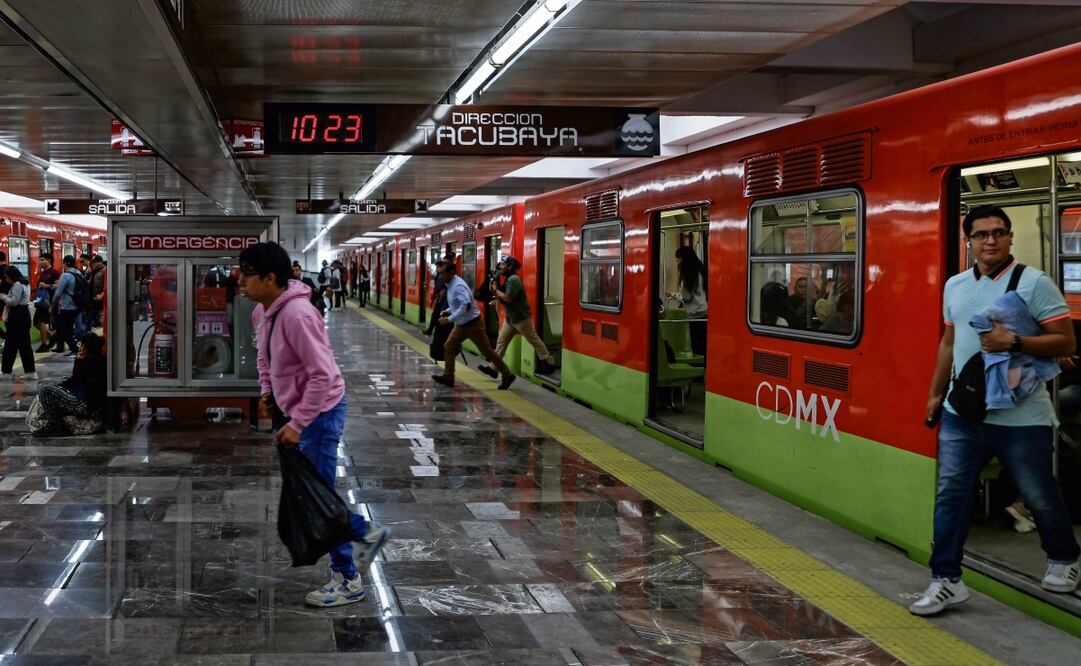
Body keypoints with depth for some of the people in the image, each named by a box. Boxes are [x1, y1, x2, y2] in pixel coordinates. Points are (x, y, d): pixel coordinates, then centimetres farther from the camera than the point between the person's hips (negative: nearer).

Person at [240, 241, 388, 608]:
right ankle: (366, 533, 34)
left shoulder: (297, 315, -27)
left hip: (320, 412, -10)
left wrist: (297, 424, -25)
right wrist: (267, 389, 8)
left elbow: (323, 375, -28)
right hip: (296, 409, 10)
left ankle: (347, 580, 10)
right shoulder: (261, 312, 3)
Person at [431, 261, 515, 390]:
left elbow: (466, 306, -36)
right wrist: (447, 311, 4)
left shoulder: (458, 286, -26)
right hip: (461, 324, 9)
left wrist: (450, 319, -32)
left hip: (473, 324, -9)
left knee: (487, 351, 1)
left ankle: (507, 375, 11)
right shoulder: (450, 285, 3)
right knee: (449, 347, 3)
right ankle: (448, 377, 7)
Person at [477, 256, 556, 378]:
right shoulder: (508, 279, 12)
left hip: (521, 317, -10)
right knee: (501, 341, 5)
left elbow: (508, 299, -26)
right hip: (510, 318, 10)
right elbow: (503, 297, 11)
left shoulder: (514, 280, -21)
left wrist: (496, 290, -14)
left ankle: (549, 363, 11)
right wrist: (496, 288, -3)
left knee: (534, 340, 1)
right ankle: (493, 368, 5)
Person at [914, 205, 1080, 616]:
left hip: (1021, 417, -5)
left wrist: (1014, 343, -26)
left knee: (1040, 497, 11)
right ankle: (946, 580, 7)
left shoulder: (1034, 283, -10)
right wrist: (935, 393, 21)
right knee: (950, 494, 0)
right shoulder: (955, 286, 9)